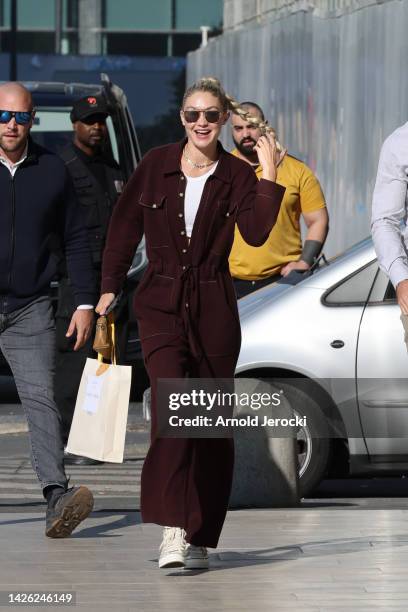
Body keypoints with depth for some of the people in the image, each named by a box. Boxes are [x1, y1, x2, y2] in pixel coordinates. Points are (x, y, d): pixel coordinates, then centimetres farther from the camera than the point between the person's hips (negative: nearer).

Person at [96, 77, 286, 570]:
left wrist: (269, 175, -19)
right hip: (161, 302, -1)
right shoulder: (156, 165, 4)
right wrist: (109, 286, 10)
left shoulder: (237, 175, 1)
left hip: (213, 307, 1)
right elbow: (124, 226, 12)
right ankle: (172, 527, -24)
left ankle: (198, 535, 14)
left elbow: (256, 233, -15)